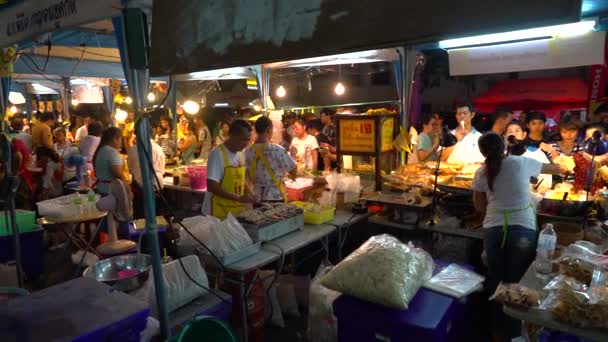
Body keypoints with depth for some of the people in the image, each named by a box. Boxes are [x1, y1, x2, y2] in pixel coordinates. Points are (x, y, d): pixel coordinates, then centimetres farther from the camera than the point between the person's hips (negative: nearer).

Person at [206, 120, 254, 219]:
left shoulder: (240, 154, 7)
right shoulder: (217, 154, -16)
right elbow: (212, 186, -20)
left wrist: (250, 194, 0)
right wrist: (239, 198, -22)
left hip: (238, 210, 7)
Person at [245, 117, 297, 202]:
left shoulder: (248, 151, -5)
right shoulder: (277, 150, -17)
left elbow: (248, 175, 6)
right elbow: (293, 170, -9)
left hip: (257, 197, 4)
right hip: (276, 196, -4)